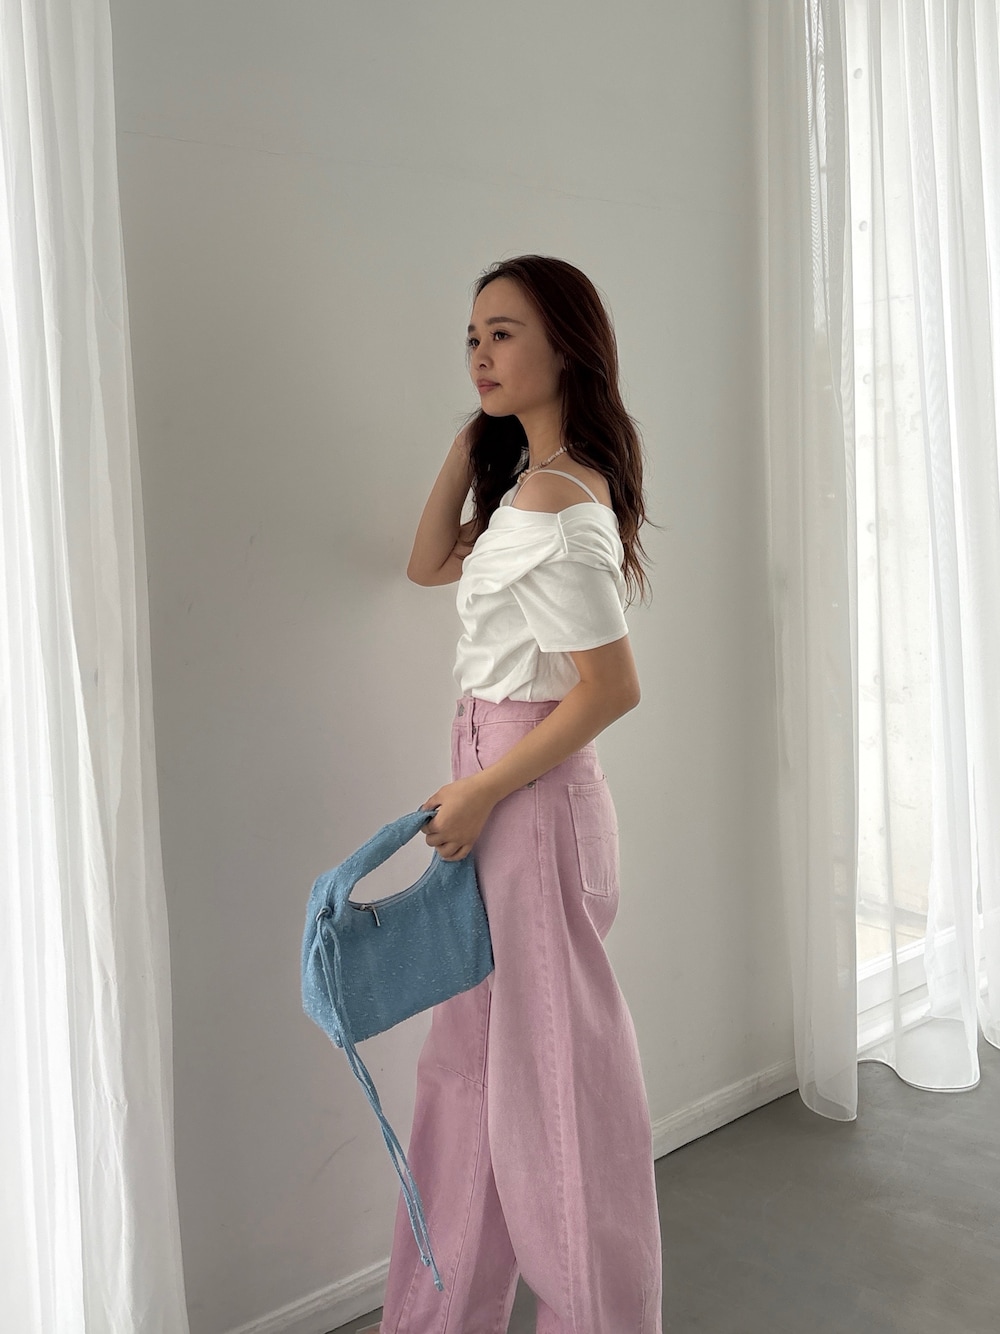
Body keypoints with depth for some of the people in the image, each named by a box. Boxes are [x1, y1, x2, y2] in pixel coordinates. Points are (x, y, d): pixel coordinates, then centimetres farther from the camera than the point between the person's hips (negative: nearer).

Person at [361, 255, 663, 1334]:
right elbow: (429, 563, 17)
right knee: (472, 1055, 19)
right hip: (501, 793, 10)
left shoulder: (553, 499, -20)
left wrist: (481, 790, -16)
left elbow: (612, 687, -23)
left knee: (552, 1064, 7)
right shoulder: (538, 482, 10)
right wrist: (470, 436, 8)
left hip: (534, 799, -10)